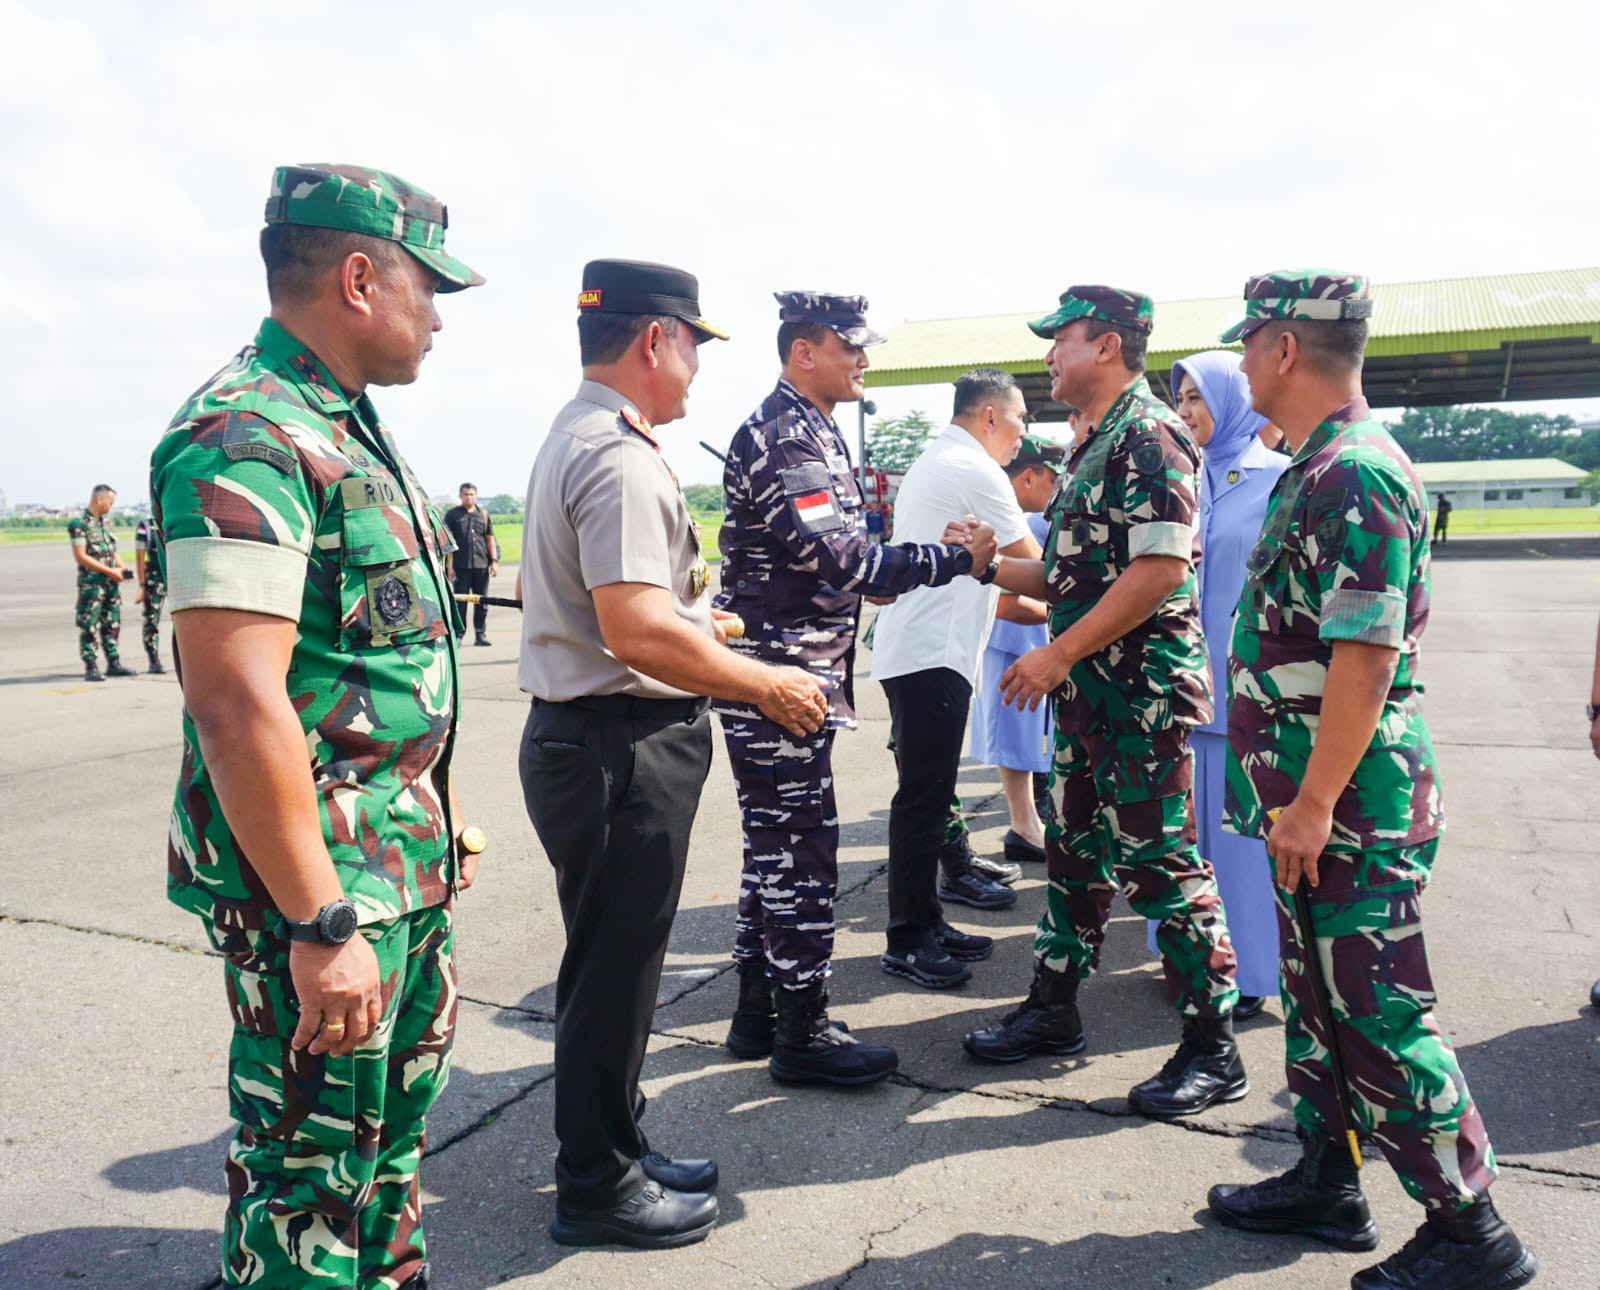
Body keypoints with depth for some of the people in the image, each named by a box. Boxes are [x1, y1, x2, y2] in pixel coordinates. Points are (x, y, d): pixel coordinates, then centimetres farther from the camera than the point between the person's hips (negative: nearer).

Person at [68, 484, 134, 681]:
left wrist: (122, 567, 4)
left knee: (112, 625, 12)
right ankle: (91, 667, 0)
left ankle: (114, 663, 20)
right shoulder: (80, 523, -10)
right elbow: (80, 556, -16)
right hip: (91, 583, -8)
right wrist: (110, 571, -17)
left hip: (111, 583, 8)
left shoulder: (105, 522, 15)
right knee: (89, 627, -3)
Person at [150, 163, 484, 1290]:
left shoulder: (352, 430, 13)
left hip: (411, 864, 10)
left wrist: (443, 811, 20)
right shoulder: (246, 438, -19)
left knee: (398, 1124, 23)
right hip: (316, 875, -10)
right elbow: (238, 704, -26)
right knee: (312, 1176, 5)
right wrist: (320, 924, -25)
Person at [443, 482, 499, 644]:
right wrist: (449, 565, -5)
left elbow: (490, 539, 13)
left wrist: (494, 561, 5)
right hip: (460, 565, -2)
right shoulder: (452, 514, 4)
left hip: (481, 564, 3)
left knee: (482, 601, 6)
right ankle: (458, 634, 6)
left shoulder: (483, 514, 12)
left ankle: (480, 634, 13)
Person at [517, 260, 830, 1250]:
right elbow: (639, 631, -28)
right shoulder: (621, 458, -19)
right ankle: (599, 1187, 21)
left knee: (613, 963, 20)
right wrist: (765, 684, -18)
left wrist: (697, 621, 27)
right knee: (615, 971, 4)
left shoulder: (575, 438, 16)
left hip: (582, 733, 11)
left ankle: (613, 1147, 37)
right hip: (622, 748, -11)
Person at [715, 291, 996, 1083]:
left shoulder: (809, 431, 17)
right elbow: (840, 557, -25)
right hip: (780, 674, -11)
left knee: (776, 846, 16)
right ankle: (802, 1033, 11)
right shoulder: (783, 437, -16)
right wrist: (956, 558, -18)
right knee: (801, 853, -2)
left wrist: (901, 563, 7)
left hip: (795, 671, 11)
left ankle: (758, 1013, 27)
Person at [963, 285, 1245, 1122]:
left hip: (1143, 690, -10)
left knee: (1160, 863, -3)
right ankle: (1052, 1011, 29)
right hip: (1084, 689, 10)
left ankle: (1212, 1051, 11)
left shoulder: (1150, 437, -13)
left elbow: (1159, 570, -22)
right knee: (1074, 852, 16)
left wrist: (1056, 654, -21)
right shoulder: (1092, 444, 17)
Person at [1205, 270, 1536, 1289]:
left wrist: (1313, 803, -22)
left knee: (1379, 1016, 1)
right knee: (1319, 998, 18)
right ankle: (1327, 1182, 32)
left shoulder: (1354, 475, -19)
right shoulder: (1320, 468, 13)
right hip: (1316, 801, 10)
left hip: (1350, 805, -10)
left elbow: (1366, 655, -24)